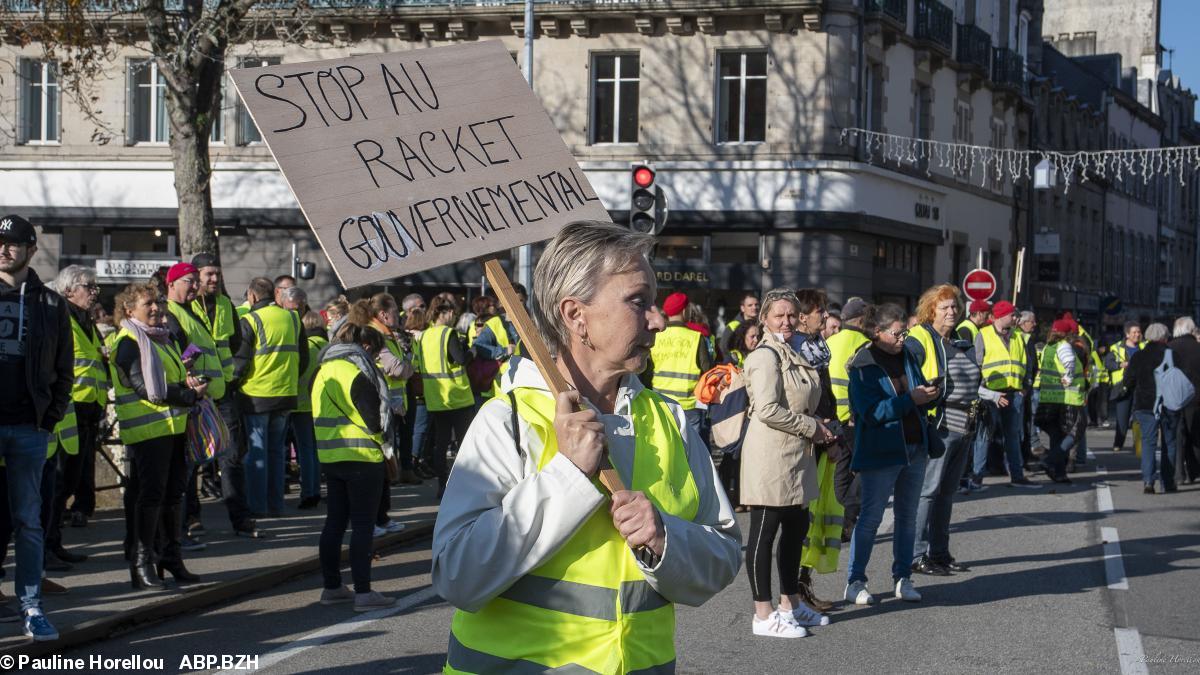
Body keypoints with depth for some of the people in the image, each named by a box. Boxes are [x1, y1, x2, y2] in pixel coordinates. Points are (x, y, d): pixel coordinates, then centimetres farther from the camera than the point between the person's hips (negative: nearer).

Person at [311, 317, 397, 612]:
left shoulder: (323, 372, 12)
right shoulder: (358, 374, -15)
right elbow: (376, 421, -15)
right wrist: (392, 416, 5)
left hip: (328, 456, 8)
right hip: (362, 458, -8)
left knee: (335, 522, 14)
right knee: (363, 524, -5)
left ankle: (332, 587, 18)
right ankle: (363, 592, -7)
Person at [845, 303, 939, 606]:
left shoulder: (908, 357, 9)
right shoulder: (863, 365, -10)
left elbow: (920, 400, 18)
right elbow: (871, 412, -19)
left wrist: (930, 395, -6)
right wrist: (911, 399, -24)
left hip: (914, 449, 6)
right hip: (881, 452, -6)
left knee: (907, 515, 11)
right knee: (871, 516, -3)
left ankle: (903, 578, 20)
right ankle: (855, 581, 5)